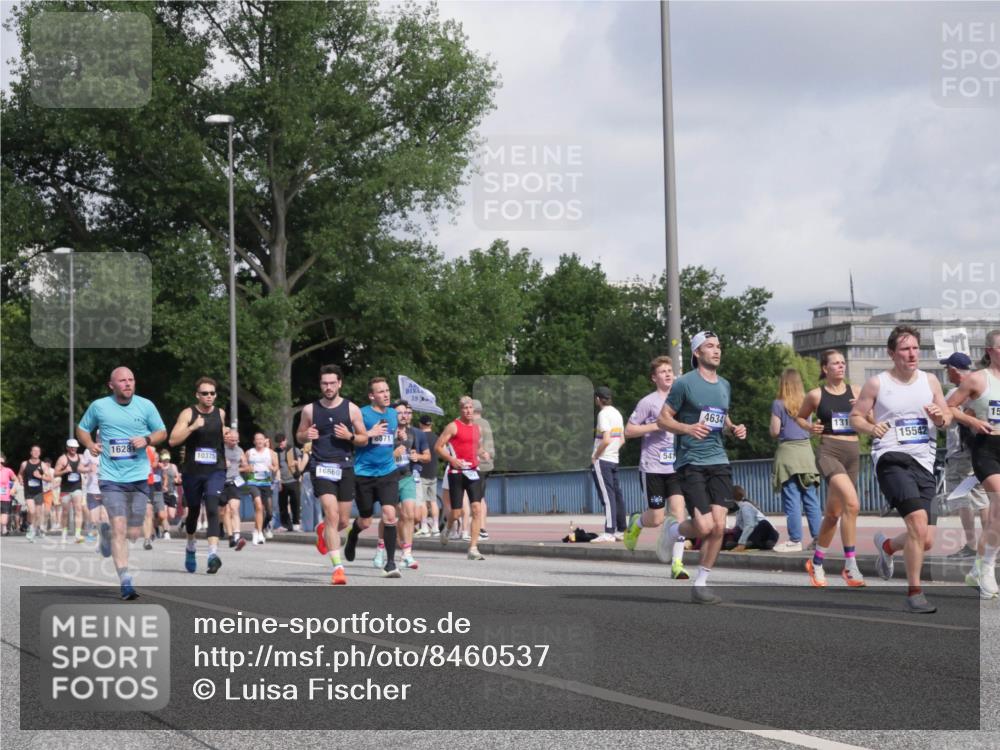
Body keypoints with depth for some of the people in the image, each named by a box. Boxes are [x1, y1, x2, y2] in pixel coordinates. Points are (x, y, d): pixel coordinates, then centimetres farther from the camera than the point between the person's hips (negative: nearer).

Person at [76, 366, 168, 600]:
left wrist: (147, 439, -9)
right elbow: (82, 429, 16)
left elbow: (162, 432, 11)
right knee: (119, 528, -14)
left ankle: (108, 535, 40)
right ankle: (125, 582, -9)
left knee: (134, 533, 5)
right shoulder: (99, 406, 2)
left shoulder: (145, 405, 3)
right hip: (111, 477, -2)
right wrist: (90, 445, -4)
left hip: (139, 477, 2)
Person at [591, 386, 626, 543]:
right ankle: (621, 531, 15)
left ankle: (609, 533, -14)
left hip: (602, 460, -9)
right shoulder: (617, 413, 13)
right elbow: (622, 440, 17)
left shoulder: (603, 414, -13)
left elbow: (606, 440, -21)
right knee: (616, 495, 11)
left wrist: (595, 457, -12)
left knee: (607, 496, -11)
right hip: (614, 460, 9)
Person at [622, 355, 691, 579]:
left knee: (678, 511, -11)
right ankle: (636, 523, 33)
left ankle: (677, 563, -9)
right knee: (657, 519, -2)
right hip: (652, 468, -4)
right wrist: (656, 426, -14)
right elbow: (628, 431, -5)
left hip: (676, 466, 4)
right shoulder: (648, 402, -3)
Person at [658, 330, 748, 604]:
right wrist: (688, 428, -21)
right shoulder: (685, 383, -5)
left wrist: (734, 429, 5)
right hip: (691, 464, -6)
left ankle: (701, 583, 8)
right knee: (704, 527, -14)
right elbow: (663, 419, -3)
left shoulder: (724, 385, 14)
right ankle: (674, 528, 20)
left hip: (719, 462, 6)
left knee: (719, 526, -5)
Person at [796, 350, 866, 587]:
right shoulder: (816, 395, 2)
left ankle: (817, 563, 31)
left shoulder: (856, 391, 9)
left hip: (853, 453, 5)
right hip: (829, 451, -5)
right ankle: (850, 565, -22)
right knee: (852, 503, -26)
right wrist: (810, 427, -3)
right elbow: (800, 417, 17)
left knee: (834, 512, 12)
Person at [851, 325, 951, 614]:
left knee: (926, 542, 4)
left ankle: (887, 546, 40)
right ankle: (914, 593, -17)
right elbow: (855, 417, 6)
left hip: (925, 463, 5)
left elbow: (948, 417, 17)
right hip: (892, 458, -5)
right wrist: (871, 428, -15)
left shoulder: (930, 381, 11)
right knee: (918, 519, -27)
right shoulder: (877, 383, 1)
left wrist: (941, 418, -7)